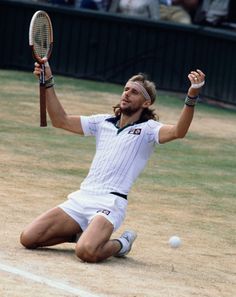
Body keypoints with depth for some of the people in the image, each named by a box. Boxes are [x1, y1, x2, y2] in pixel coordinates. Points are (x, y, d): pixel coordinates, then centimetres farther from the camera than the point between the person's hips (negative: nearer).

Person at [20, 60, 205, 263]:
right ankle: (81, 233, 18)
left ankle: (120, 244, 3)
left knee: (87, 252, -33)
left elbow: (178, 131, -19)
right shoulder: (103, 122, 18)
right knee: (28, 238, -7)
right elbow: (60, 120, 18)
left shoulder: (147, 129, 1)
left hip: (110, 203, -6)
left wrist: (192, 96, -34)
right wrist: (48, 82, 10)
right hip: (81, 198, 6)